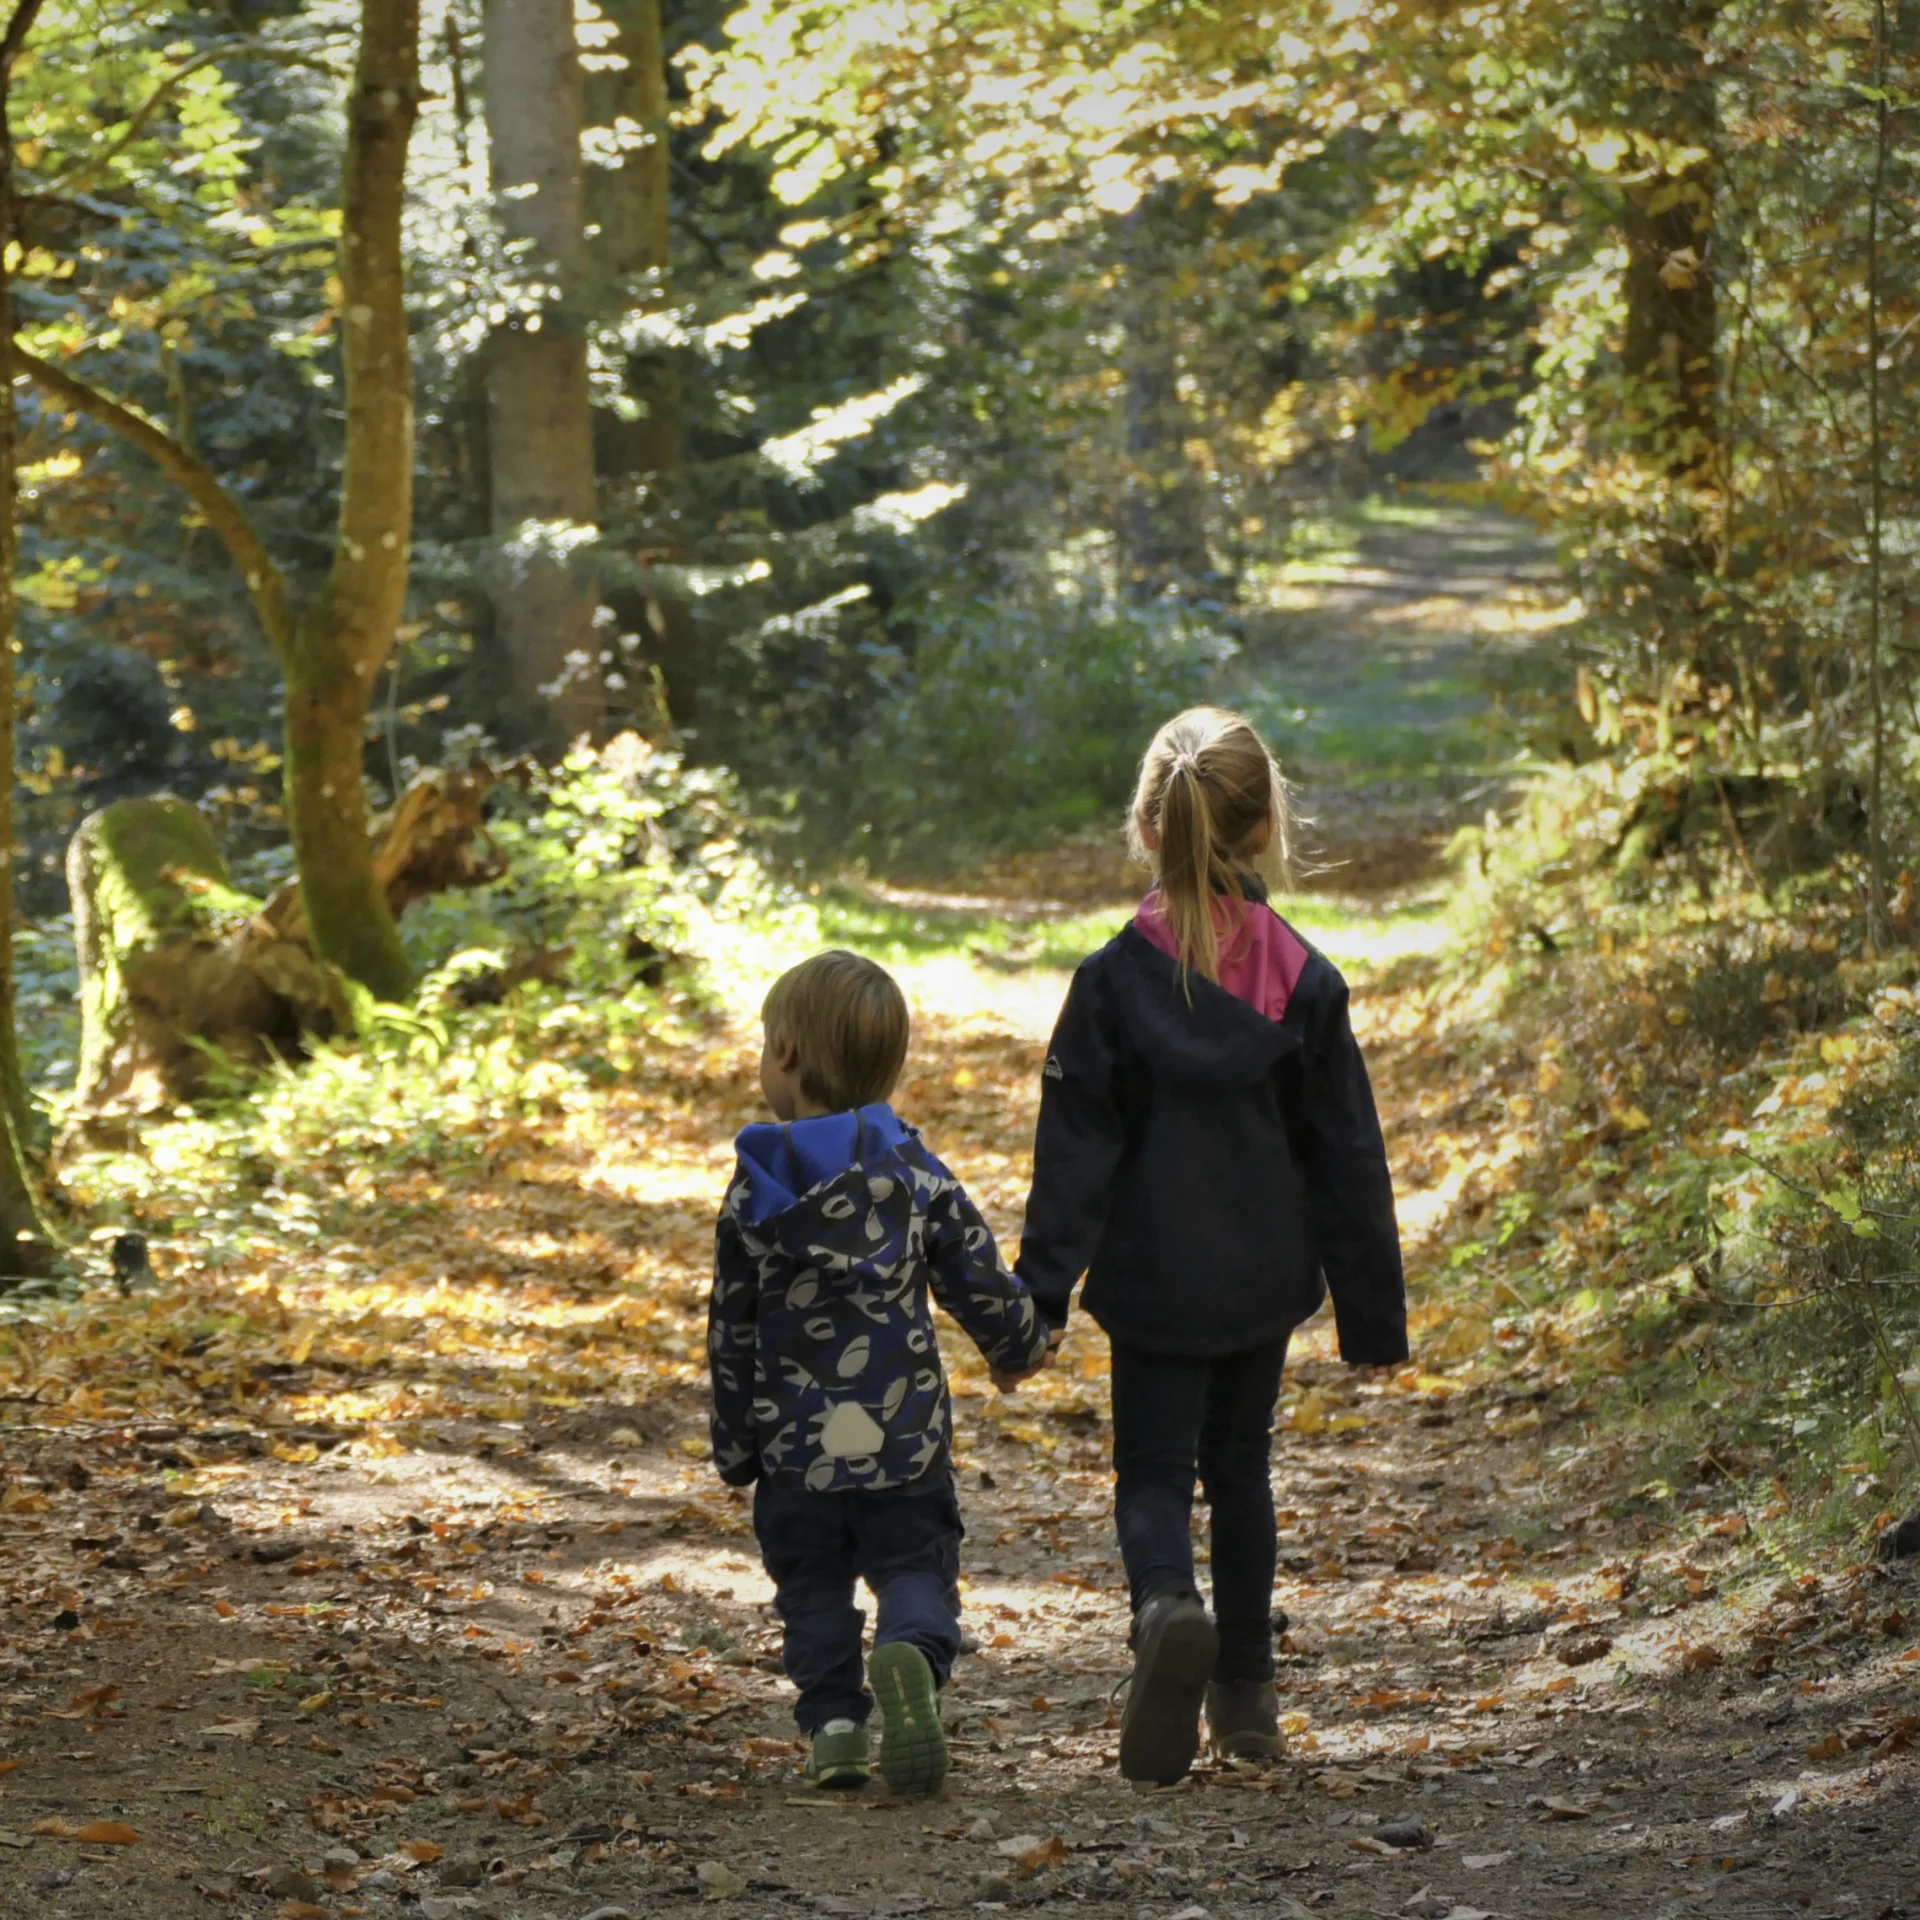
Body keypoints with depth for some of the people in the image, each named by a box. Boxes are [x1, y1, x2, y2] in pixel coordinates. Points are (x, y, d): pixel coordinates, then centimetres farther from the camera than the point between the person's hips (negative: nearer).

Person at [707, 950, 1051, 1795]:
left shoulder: (754, 1194, -3)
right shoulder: (915, 1175, -4)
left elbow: (732, 1333, 2)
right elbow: (979, 1282, 2)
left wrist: (734, 1444, 13)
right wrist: (1020, 1344, 24)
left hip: (796, 1445, 1)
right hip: (905, 1439, 0)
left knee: (813, 1587, 14)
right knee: (915, 1568, 5)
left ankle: (834, 1721, 4)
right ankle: (910, 1656, -25)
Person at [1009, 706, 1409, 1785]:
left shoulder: (1116, 978, -12)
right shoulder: (1304, 981, -7)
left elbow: (1075, 1151, -10)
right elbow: (1347, 1157, -2)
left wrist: (1043, 1292, -4)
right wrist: (1374, 1309, 6)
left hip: (1153, 1281, -2)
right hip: (1265, 1277, 2)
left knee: (1154, 1472, 6)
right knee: (1241, 1468, 19)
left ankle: (1168, 1607, -26)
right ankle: (1246, 1692, 23)